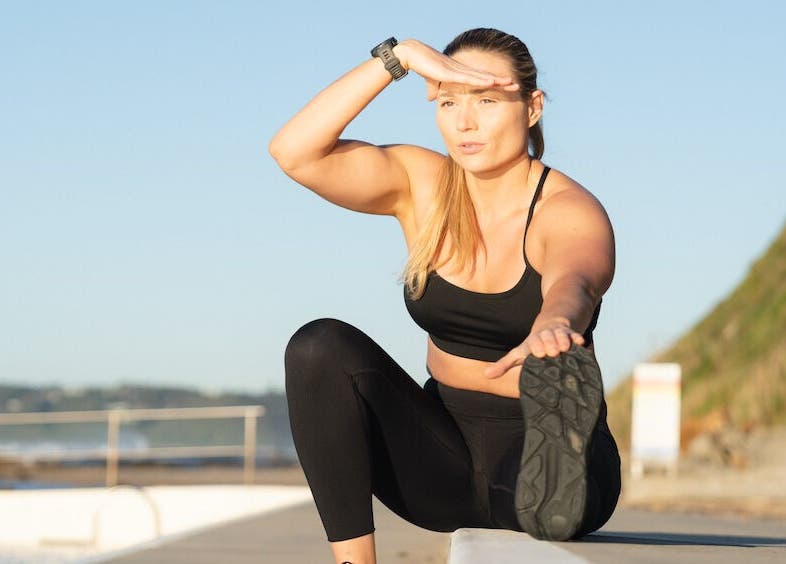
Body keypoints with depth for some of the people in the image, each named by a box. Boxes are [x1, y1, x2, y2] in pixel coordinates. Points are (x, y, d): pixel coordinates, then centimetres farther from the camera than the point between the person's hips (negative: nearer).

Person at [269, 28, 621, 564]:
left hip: (533, 446, -9)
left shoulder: (572, 213, -14)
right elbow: (294, 152, -14)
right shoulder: (421, 185, 0)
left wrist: (551, 330, -63)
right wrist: (399, 57, -20)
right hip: (443, 453, 9)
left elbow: (570, 285, -38)